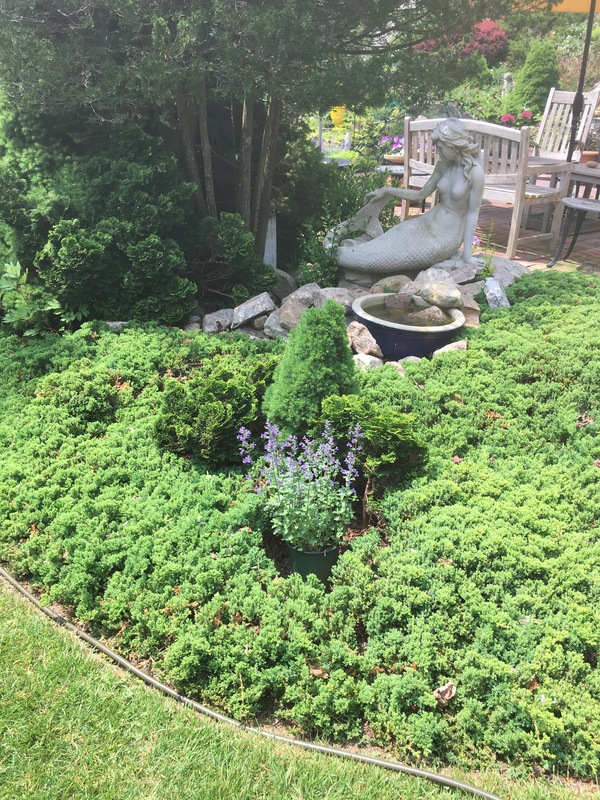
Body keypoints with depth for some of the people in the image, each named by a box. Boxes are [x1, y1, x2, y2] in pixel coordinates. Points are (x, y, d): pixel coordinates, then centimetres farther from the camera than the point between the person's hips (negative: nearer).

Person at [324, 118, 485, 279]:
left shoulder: (475, 172, -20)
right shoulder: (443, 164, 2)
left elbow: (472, 212, -17)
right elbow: (421, 194, 10)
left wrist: (467, 253, -17)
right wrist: (387, 191, 5)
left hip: (446, 237, -7)